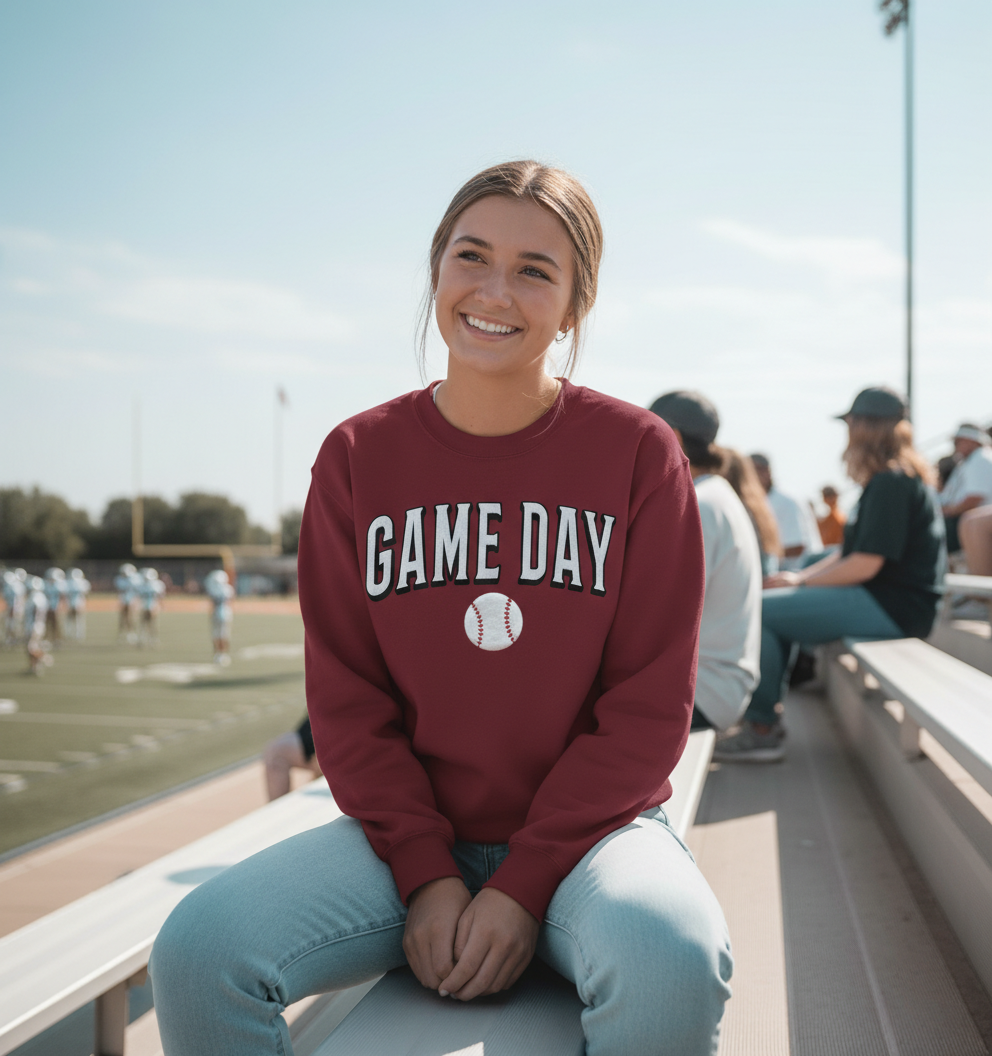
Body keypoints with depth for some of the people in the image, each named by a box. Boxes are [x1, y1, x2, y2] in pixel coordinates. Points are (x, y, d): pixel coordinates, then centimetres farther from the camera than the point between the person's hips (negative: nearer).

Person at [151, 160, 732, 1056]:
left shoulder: (638, 454, -4)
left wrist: (525, 884, -14)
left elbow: (649, 709, -6)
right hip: (410, 833, 2)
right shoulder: (358, 459, 2)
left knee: (673, 963, -34)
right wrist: (425, 875, -11)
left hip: (588, 824, -1)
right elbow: (346, 699, 1)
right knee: (197, 952, -22)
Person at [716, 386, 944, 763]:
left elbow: (865, 564, -22)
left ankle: (761, 730, -9)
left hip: (891, 606, -11)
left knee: (757, 610, -16)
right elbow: (851, 552, 18)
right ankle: (767, 714, 12)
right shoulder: (888, 481, 18)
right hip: (879, 601, 11)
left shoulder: (891, 483, -16)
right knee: (774, 606, 18)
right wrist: (800, 576, 6)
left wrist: (801, 582, -11)